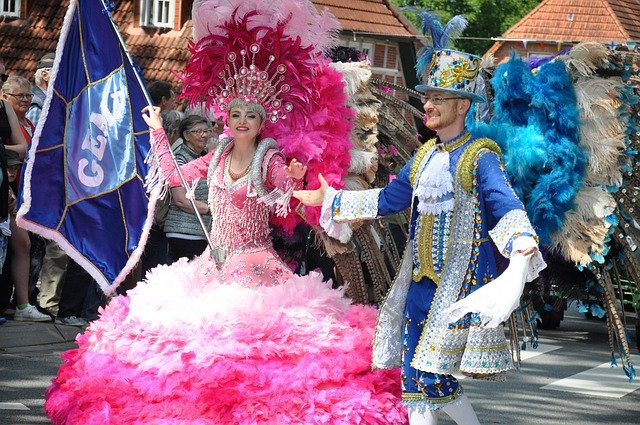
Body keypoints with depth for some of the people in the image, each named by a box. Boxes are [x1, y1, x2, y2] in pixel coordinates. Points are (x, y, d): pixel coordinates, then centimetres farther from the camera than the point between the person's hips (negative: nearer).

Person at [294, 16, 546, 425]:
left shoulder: (480, 157, -10)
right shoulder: (425, 156, 13)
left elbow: (508, 207, -21)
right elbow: (388, 200, 22)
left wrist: (522, 243, -42)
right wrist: (330, 199, 24)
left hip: (460, 280, -7)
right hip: (420, 279, 8)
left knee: (431, 376, -8)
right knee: (419, 373, 9)